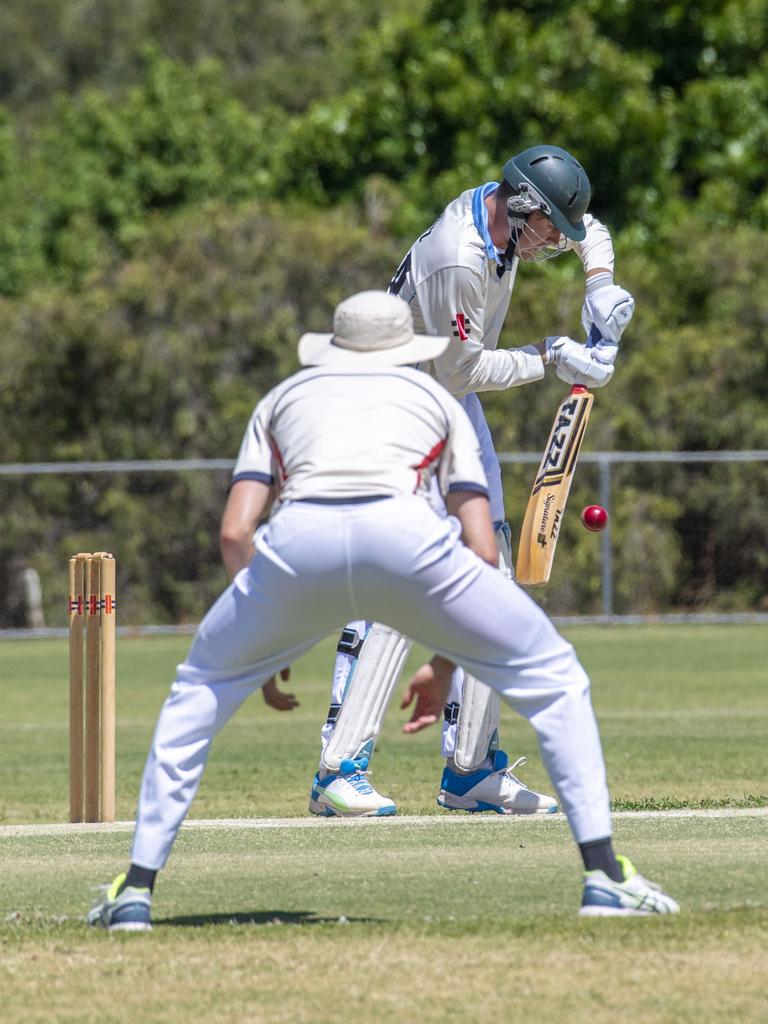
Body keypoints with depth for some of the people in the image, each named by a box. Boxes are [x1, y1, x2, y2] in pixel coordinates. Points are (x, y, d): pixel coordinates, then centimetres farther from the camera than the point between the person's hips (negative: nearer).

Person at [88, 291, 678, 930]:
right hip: (405, 534, -1)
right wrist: (446, 663, 29)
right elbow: (483, 550, 21)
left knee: (201, 688, 26)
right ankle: (605, 876, 4)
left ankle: (137, 889, 15)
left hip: (298, 539, 1)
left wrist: (267, 644, 29)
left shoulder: (285, 397, 35)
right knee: (551, 677, 17)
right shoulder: (437, 400, 33)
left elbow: (235, 531, 20)